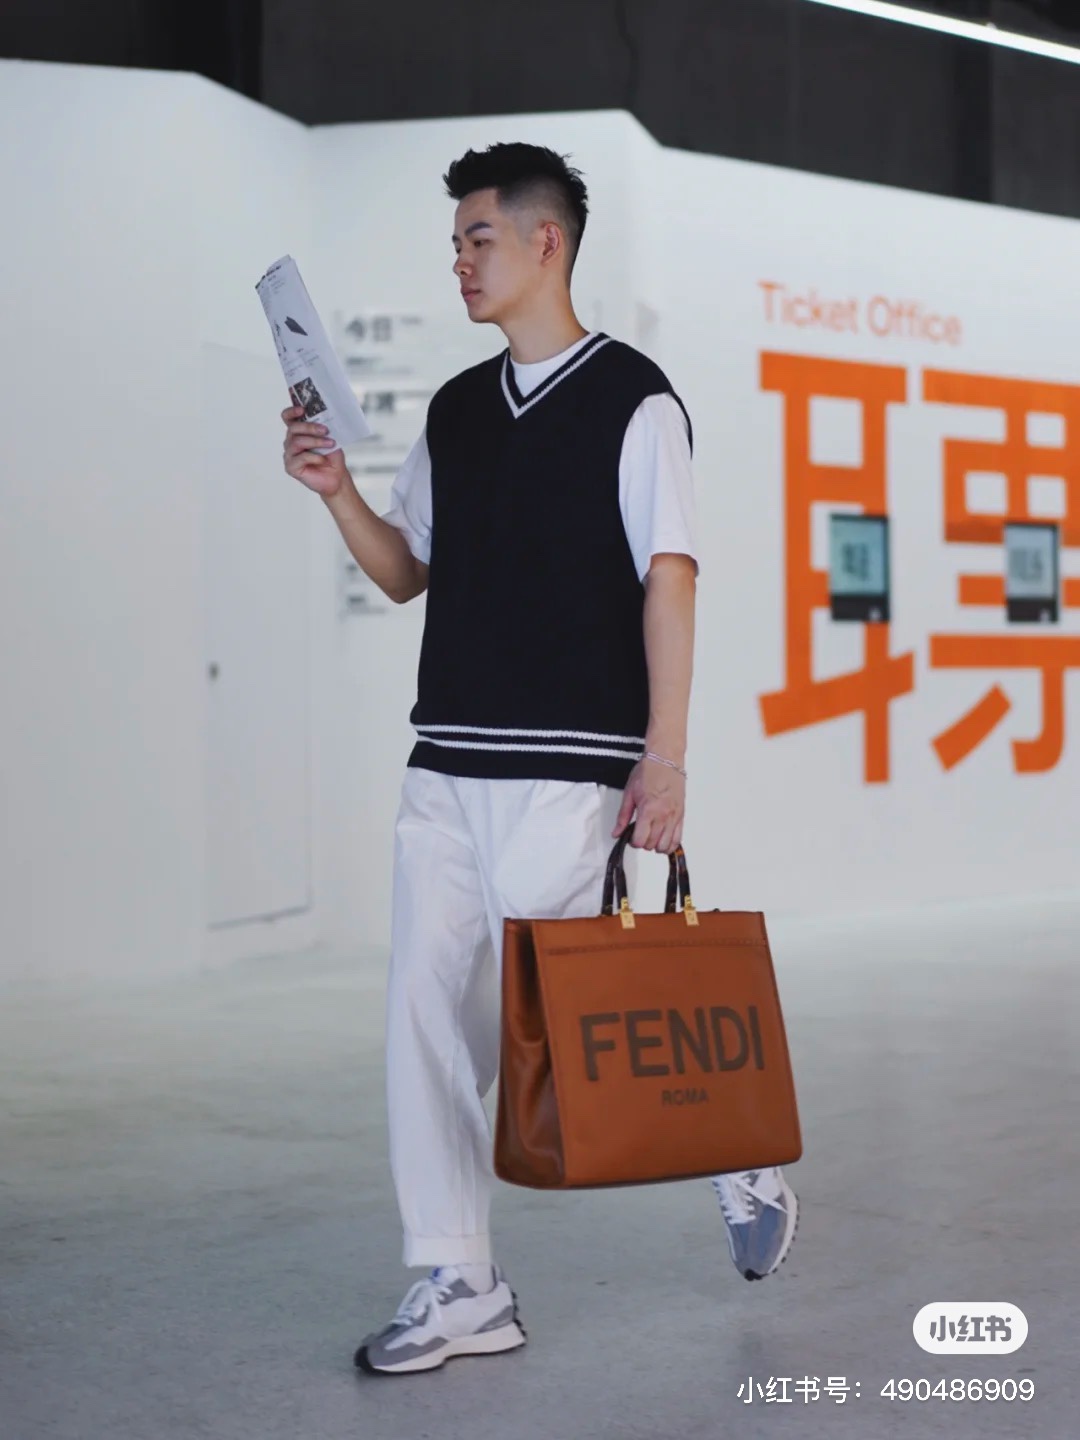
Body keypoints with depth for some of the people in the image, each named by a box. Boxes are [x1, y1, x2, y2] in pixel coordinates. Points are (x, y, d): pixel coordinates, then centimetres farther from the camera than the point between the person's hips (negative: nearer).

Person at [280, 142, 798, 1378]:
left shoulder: (632, 399, -3)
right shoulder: (456, 409, 16)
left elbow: (669, 578, -8)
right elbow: (406, 572, 20)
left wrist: (664, 756, -15)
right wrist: (338, 492, 2)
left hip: (566, 769, -6)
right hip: (445, 765, 7)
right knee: (427, 1014, 1)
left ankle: (742, 1163, 23)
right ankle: (459, 1285, 10)